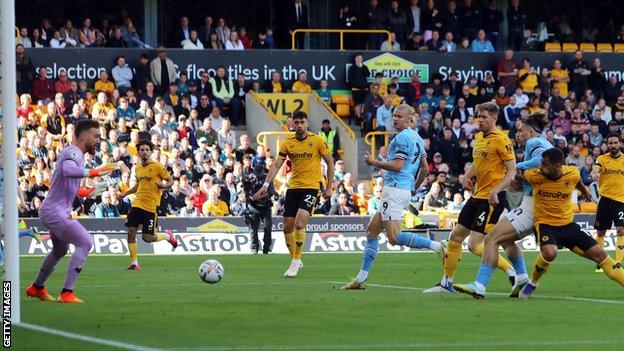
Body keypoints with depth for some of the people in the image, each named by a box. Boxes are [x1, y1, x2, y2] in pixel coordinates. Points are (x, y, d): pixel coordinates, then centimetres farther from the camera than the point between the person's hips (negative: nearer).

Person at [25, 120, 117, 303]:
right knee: (85, 242, -19)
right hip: (55, 210, -11)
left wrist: (88, 192, 31)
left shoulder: (72, 153, 16)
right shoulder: (74, 153, -16)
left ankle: (37, 288, 47)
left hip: (52, 210, 11)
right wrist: (94, 172, -47)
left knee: (60, 250, 29)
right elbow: (67, 170, -40)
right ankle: (67, 293, -18)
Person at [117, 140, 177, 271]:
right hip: (137, 204, 6)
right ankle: (134, 263, 4)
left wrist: (164, 186, -23)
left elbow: (170, 181, -2)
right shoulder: (138, 168, 12)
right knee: (131, 232, -5)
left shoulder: (157, 167, -7)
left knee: (147, 238, -4)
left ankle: (167, 236, 26)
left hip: (150, 207, -6)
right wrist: (125, 194, 22)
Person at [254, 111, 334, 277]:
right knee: (287, 227, 3)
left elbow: (330, 163, 4)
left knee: (299, 223, -20)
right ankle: (296, 261, 21)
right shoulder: (287, 144, 4)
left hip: (311, 187, -4)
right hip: (293, 187, 4)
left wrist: (329, 187, -1)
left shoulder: (317, 141, -4)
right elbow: (276, 165, 0)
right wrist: (266, 185, -12)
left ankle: (296, 261, -8)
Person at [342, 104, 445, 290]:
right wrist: (414, 188, 30)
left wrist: (374, 162, -6)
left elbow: (397, 165, -19)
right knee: (371, 230, 12)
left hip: (395, 189, -10)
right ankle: (361, 279, 12)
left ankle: (436, 246, -20)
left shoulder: (402, 137, -12)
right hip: (406, 190, 10)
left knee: (394, 237, -16)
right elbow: (425, 169, 20)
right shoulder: (417, 138, 17)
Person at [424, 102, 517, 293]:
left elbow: (512, 171, -16)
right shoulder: (479, 137, 12)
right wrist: (467, 176, 8)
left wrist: (496, 191, -27)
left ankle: (512, 272, -5)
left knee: (475, 245, -14)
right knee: (455, 237, 12)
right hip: (477, 197, 9)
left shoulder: (501, 140, -14)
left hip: (492, 199, -9)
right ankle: (446, 283, 22)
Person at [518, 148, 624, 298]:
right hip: (545, 223, -3)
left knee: (599, 253, -1)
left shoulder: (572, 174, -11)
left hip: (567, 224, 3)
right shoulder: (535, 175, -17)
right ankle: (532, 284, -7)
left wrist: (584, 190, 34)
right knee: (549, 252, -33)